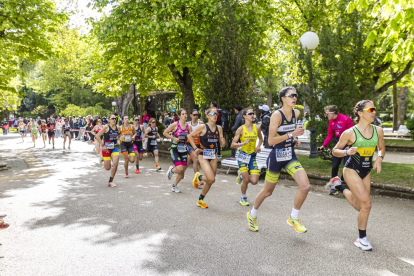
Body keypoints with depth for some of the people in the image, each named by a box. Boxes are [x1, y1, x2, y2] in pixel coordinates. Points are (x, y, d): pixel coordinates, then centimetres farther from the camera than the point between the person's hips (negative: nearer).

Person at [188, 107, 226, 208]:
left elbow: (222, 144, 8)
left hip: (213, 156, 5)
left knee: (210, 181, 8)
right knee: (211, 179, -18)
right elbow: (190, 136, -3)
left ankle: (200, 200, 27)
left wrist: (223, 142, -15)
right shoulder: (202, 127, -11)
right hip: (203, 156, -5)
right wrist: (195, 148, -8)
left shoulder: (219, 128, 3)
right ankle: (198, 177, 16)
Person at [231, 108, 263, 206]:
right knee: (246, 180, -5)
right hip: (243, 155, -3)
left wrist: (258, 146, 1)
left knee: (254, 181, -6)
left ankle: (241, 176, 27)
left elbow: (260, 139, 20)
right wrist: (242, 144, -24)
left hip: (253, 156, 3)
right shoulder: (241, 129, -8)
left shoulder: (257, 127, 0)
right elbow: (233, 145, -7)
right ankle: (243, 198, 21)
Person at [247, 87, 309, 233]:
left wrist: (295, 140, 5)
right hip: (276, 157, -5)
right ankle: (252, 215, 37)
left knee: (305, 186, -13)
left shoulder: (296, 113, 1)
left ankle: (293, 218, 11)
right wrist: (291, 134, -26)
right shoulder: (277, 115, -18)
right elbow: (270, 141, -22)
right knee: (267, 191, 10)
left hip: (290, 156, 5)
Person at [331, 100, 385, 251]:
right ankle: (362, 239, 7)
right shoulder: (350, 133, -15)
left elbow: (381, 148, 16)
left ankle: (340, 187, 43)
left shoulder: (378, 131, -1)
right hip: (351, 170, -6)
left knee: (360, 207, 14)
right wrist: (347, 152, -25)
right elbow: (335, 151, -5)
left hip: (366, 172, 6)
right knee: (366, 204, -13)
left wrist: (380, 157, -5)